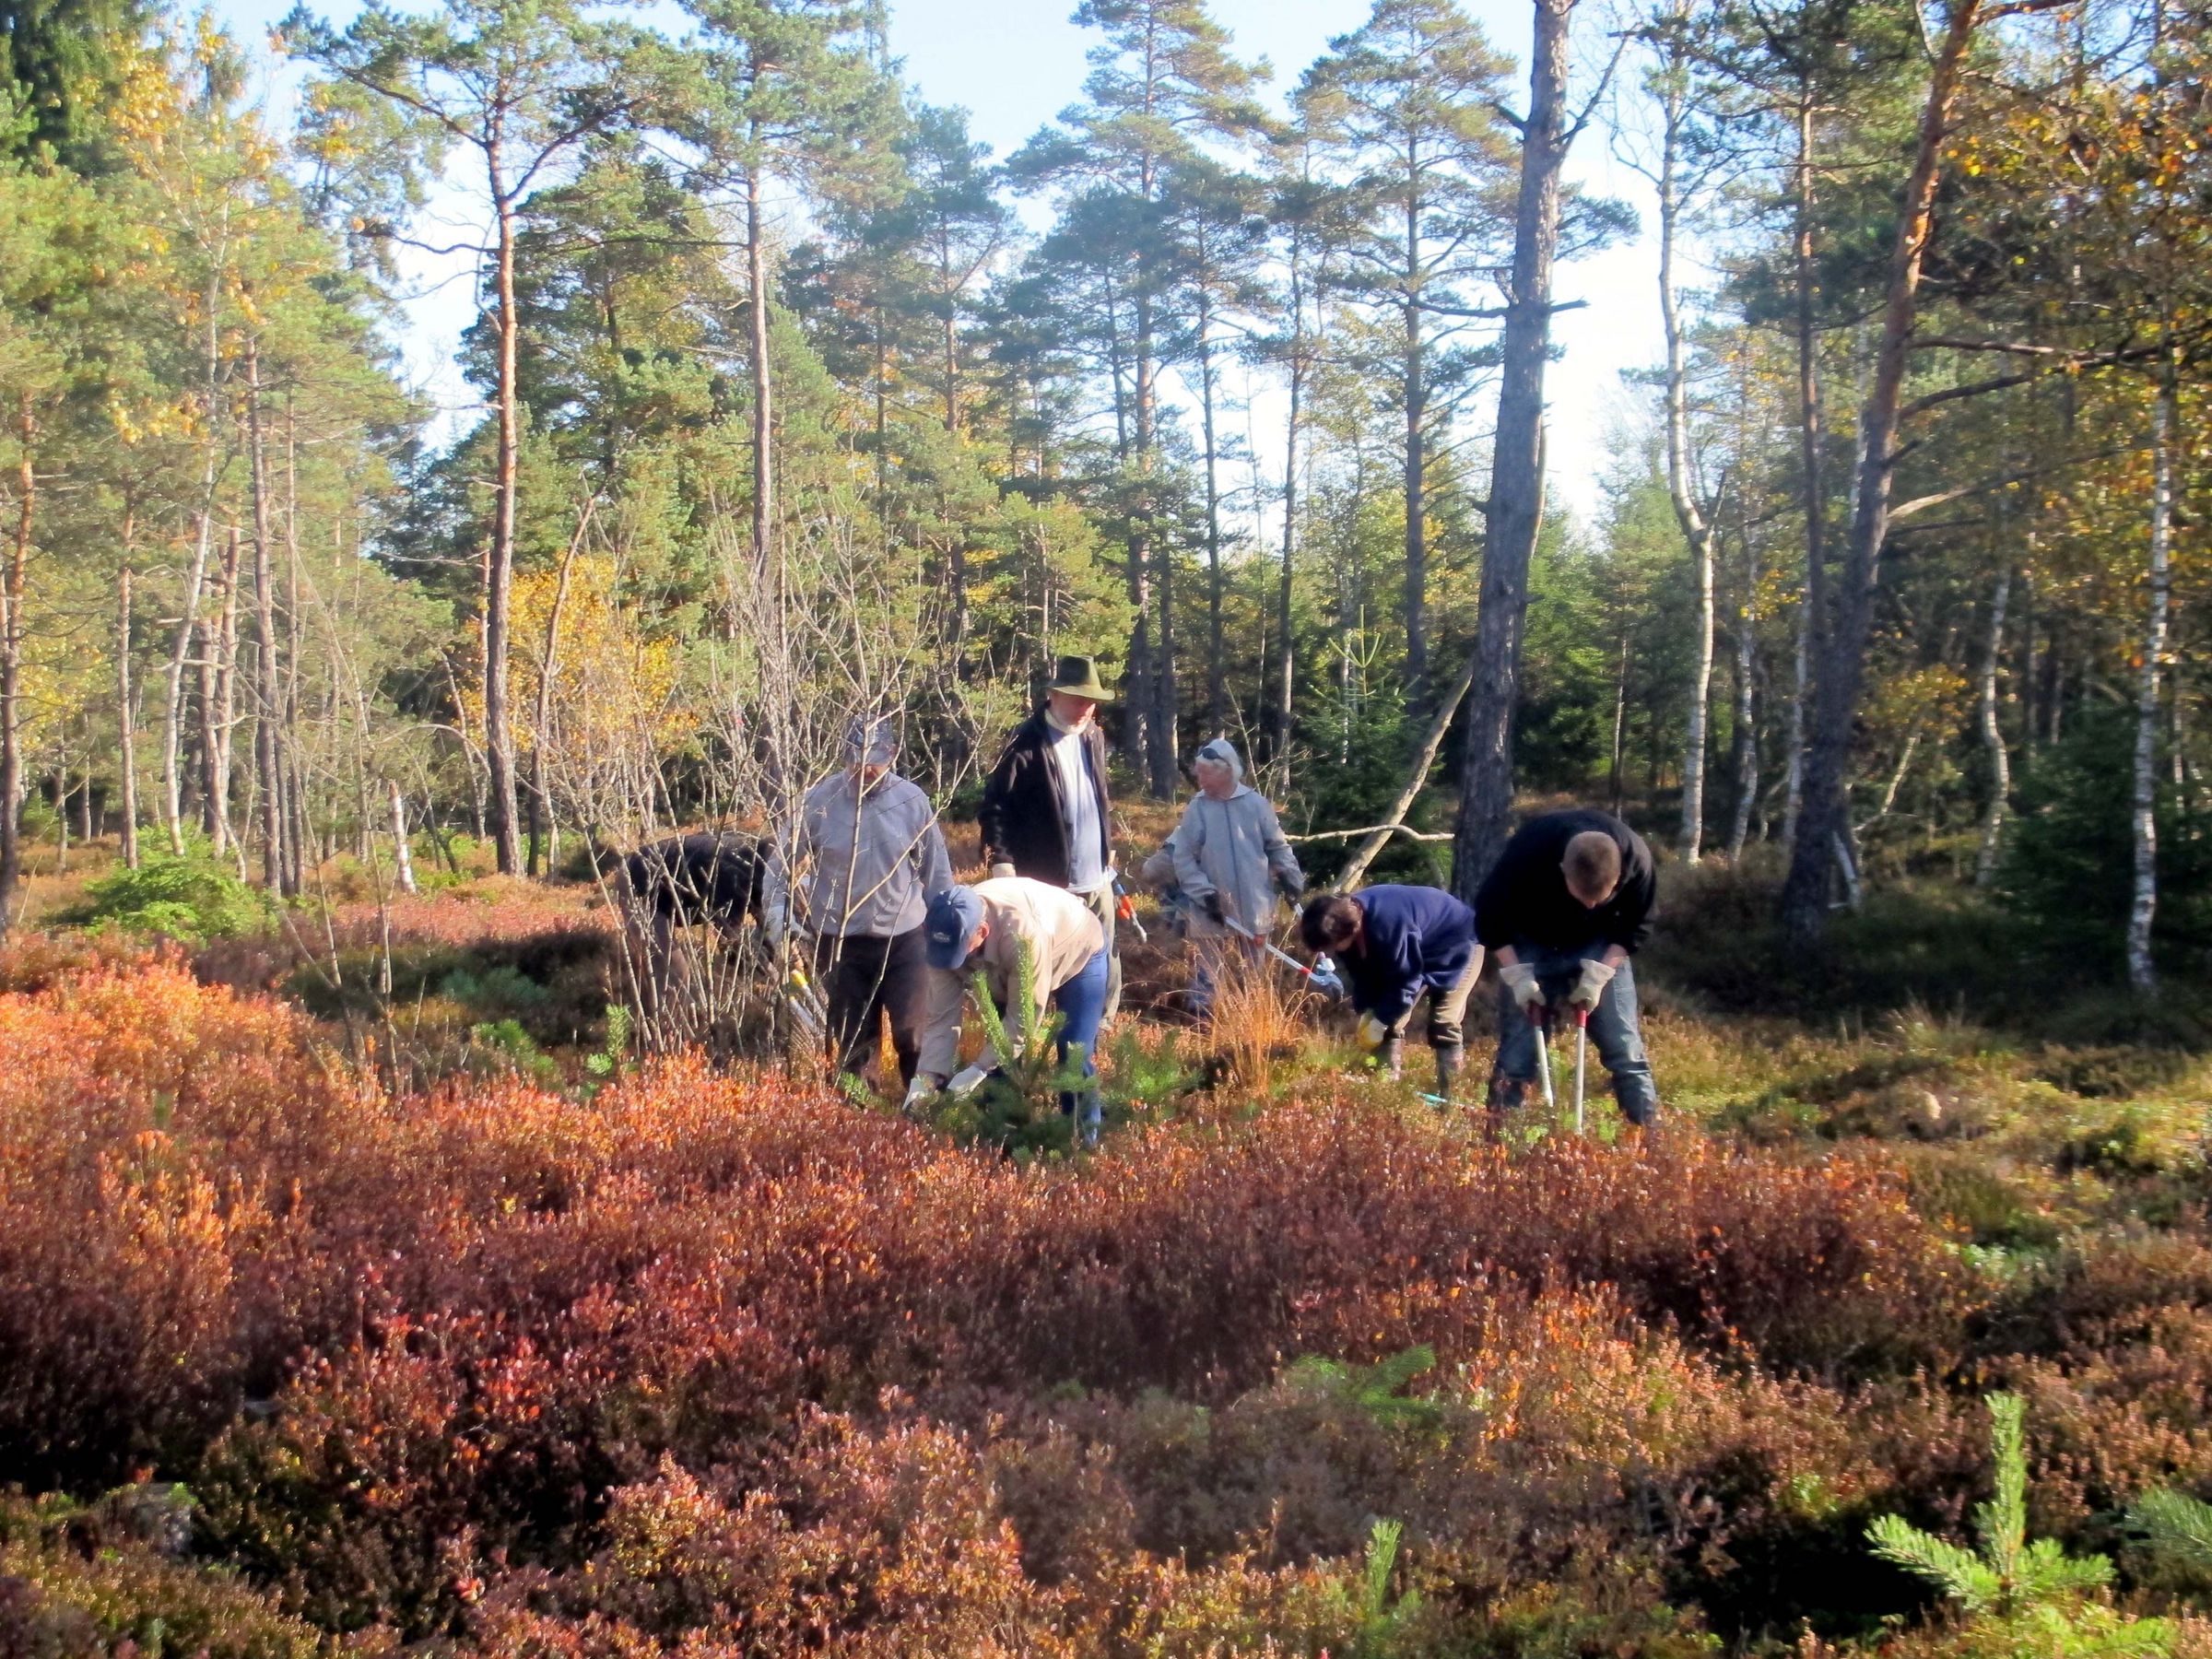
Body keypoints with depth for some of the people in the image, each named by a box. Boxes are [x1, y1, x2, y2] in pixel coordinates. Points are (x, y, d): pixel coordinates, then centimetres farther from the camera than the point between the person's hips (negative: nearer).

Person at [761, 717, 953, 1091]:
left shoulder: (912, 800, -2)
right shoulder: (820, 801, -7)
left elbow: (937, 871, 6)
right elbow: (782, 861, 0)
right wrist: (777, 911, -13)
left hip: (904, 937, 0)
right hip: (839, 941, 0)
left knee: (914, 1035, 0)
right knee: (852, 1042, 11)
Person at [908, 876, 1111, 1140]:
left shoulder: (1024, 933, -47)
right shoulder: (946, 935, -29)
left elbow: (1025, 1014, -37)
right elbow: (942, 1015, -22)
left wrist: (979, 1069, -37)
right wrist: (926, 1076, -30)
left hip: (1078, 953, -5)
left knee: (1073, 1056, -12)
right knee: (1002, 1051, -1)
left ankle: (1082, 1136, 4)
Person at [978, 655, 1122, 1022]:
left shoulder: (1093, 737, 11)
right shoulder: (1026, 744, -12)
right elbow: (995, 806, -14)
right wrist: (1001, 863, -21)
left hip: (1096, 880, 7)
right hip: (1046, 885, -7)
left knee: (1104, 967, 12)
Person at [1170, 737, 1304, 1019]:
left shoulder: (1256, 803, -5)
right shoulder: (1196, 809, -7)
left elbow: (1276, 845, 7)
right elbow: (1184, 859, -6)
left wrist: (1288, 874, -5)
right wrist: (1204, 893, -15)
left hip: (1255, 902, 1)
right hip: (1214, 906, -1)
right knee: (1207, 964, 7)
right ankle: (1201, 1012, 17)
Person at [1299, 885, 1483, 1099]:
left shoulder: (1387, 924, -43)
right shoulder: (1347, 919, -18)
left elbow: (1406, 979, -33)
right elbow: (1362, 973, -5)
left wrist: (1380, 1022, -26)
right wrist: (1366, 1013, -16)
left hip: (1457, 943, -8)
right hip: (1417, 947, 8)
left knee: (1444, 1024, -14)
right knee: (1387, 1021, -1)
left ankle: (1446, 1097, -7)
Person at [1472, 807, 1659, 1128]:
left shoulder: (1636, 858, -30)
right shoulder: (1529, 850, -36)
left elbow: (1637, 924, -12)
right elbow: (1489, 916, -20)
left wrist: (1599, 973, -22)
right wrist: (1518, 974, -23)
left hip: (1600, 947, 1)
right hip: (1530, 946, -1)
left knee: (1624, 1046, -5)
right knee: (1517, 1052, -5)